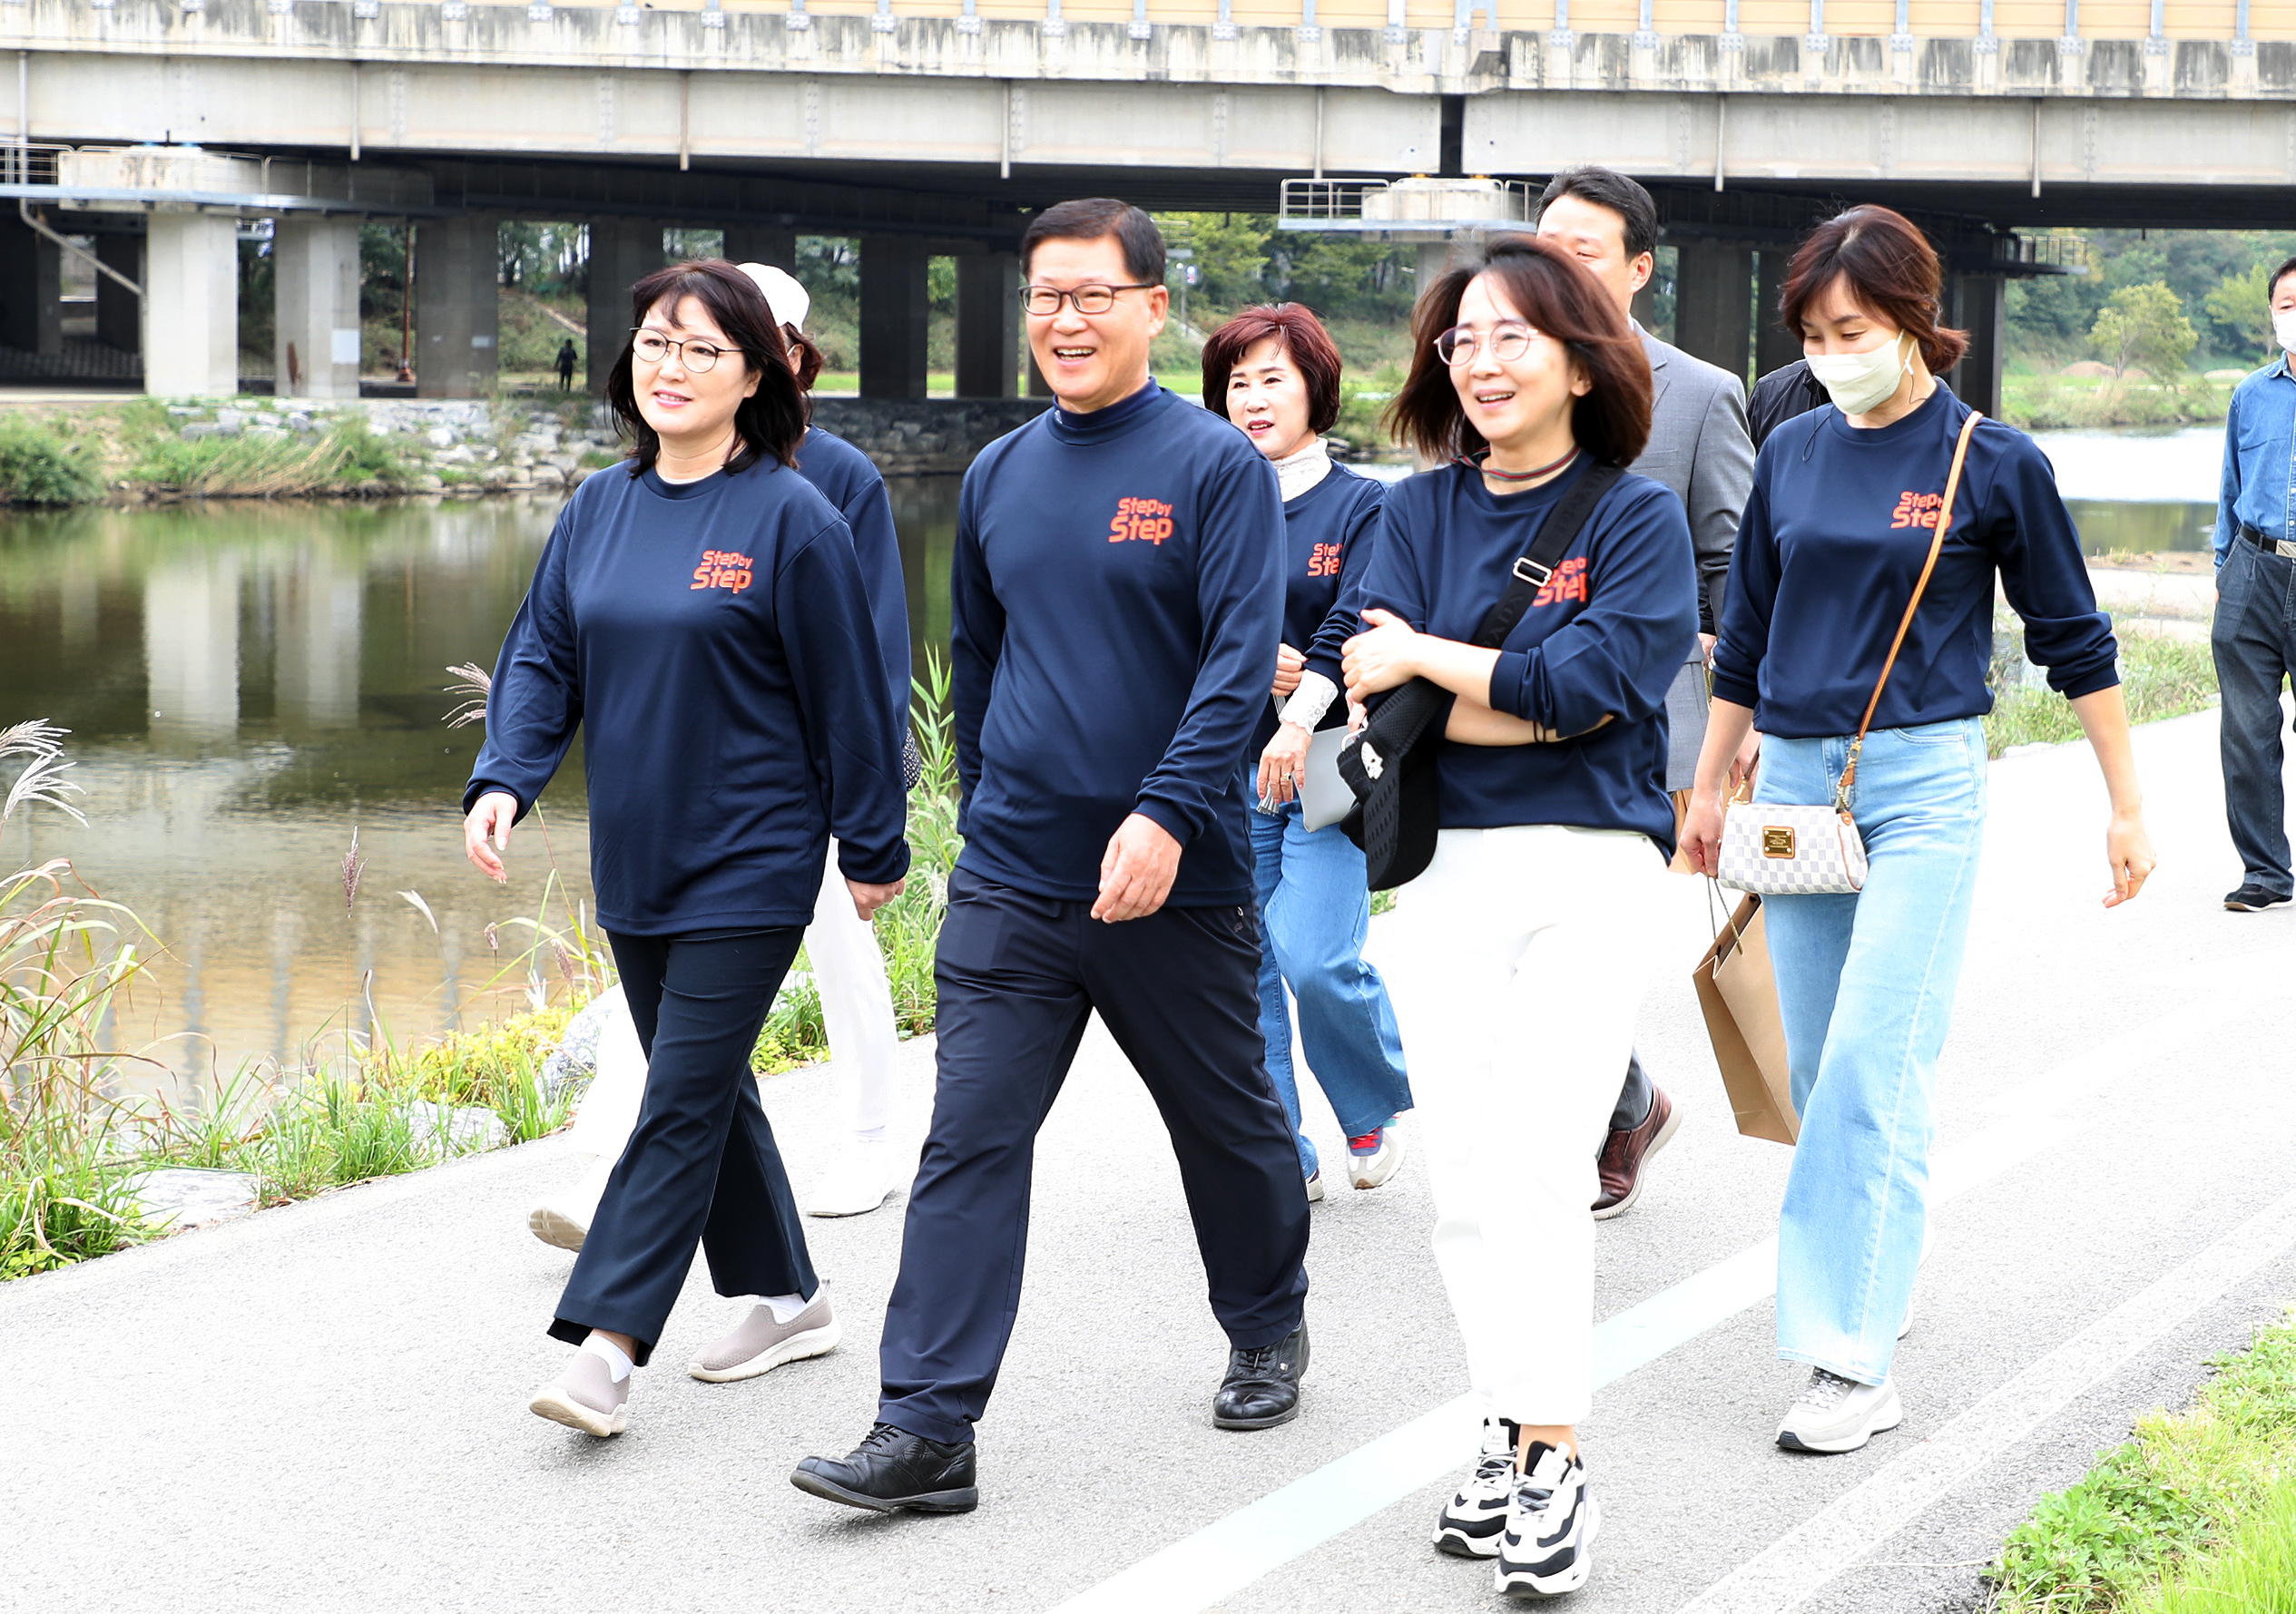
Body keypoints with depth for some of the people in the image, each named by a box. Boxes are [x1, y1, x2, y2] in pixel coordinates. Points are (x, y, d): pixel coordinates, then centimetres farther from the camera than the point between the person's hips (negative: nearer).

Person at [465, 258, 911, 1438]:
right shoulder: (597, 511, 7)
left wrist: (872, 845, -3)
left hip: (749, 862, -7)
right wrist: (504, 779, -10)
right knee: (705, 1089, 15)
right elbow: (544, 657, 8)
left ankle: (605, 1346, -10)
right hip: (634, 860, 7)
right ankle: (788, 1299, 29)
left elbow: (846, 690, -6)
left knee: (684, 1099, -8)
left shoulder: (789, 516, -10)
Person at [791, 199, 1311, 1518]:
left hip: (1175, 875, -3)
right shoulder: (999, 476, 9)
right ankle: (928, 1430, -7)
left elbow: (1241, 656, -16)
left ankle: (1270, 1332, 39)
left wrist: (1166, 814, -26)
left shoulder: (1217, 466, -7)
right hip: (1012, 879, 4)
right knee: (972, 1140, -6)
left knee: (1228, 1124, 14)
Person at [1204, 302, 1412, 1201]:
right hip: (1226, 767, 4)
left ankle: (1377, 1110, 13)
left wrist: (1300, 719, -25)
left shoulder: (1359, 506, 2)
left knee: (1315, 956, -14)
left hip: (1326, 765, -3)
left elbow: (1349, 631, -10)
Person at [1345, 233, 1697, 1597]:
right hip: (1442, 870, 4)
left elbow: (1587, 682, -14)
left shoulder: (1638, 515, -1)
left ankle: (1554, 1470, -9)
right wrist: (1536, 699, -11)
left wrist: (1428, 659, -5)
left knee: (1538, 1167, -12)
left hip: (1589, 874, -4)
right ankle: (1513, 1439, 13)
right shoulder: (1421, 510, 10)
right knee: (1465, 1173, 3)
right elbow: (1371, 688, -3)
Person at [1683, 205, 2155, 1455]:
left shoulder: (1993, 462, -5)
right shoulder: (1794, 453, 7)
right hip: (1795, 780, 5)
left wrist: (2126, 804, 4)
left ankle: (1855, 1362, -12)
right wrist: (1710, 784, 21)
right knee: (1822, 1071, 9)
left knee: (1872, 1067, -13)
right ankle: (1872, 1285, 27)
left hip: (1923, 786, -5)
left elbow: (2072, 638, 2)